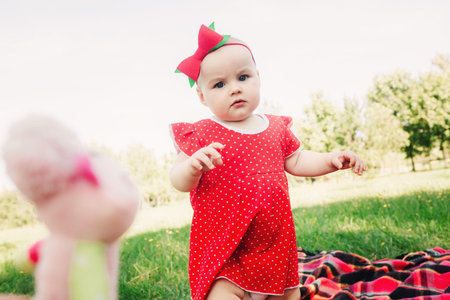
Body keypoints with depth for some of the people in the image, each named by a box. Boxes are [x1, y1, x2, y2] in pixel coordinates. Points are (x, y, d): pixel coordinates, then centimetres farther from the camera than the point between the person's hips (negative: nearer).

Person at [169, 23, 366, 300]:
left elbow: (296, 161, 19)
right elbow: (179, 181, -12)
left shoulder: (277, 128, 6)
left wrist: (332, 160, 7)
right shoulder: (200, 135, -8)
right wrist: (192, 166, -33)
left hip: (275, 243, 5)